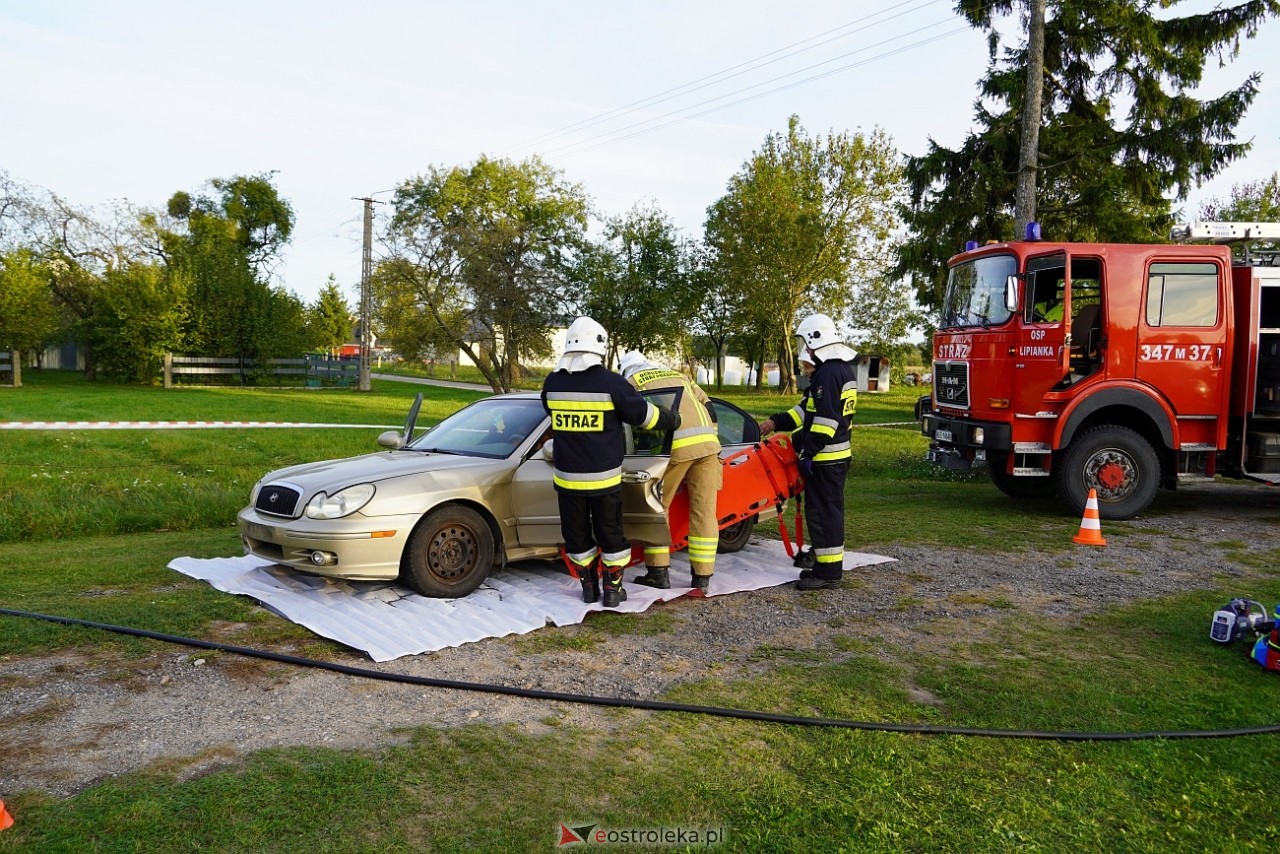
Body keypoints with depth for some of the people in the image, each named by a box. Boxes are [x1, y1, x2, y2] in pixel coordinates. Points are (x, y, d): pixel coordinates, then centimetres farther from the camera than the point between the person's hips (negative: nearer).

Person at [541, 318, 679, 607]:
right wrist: (673, 421, 15)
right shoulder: (611, 382, -11)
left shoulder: (552, 383, -1)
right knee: (610, 533, 12)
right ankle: (613, 589, 18)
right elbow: (644, 413, -3)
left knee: (576, 535, 16)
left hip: (568, 477, 2)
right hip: (603, 477, -2)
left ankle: (589, 586, 23)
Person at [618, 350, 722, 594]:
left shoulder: (632, 382, 17)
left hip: (675, 446, -5)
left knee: (656, 508, 10)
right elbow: (708, 406, 25)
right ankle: (702, 577, 9)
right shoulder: (679, 376, 31)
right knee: (704, 510, 6)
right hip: (708, 442, 5)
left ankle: (658, 572, 10)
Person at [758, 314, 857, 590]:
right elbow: (810, 408, 20)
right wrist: (777, 422, 18)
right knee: (830, 511, 16)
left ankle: (828, 573, 0)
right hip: (838, 455, 11)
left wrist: (807, 453, -21)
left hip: (824, 458, -11)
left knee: (823, 513, -5)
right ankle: (827, 565, 26)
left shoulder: (829, 373, -18)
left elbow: (825, 419, -24)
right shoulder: (844, 370, 16)